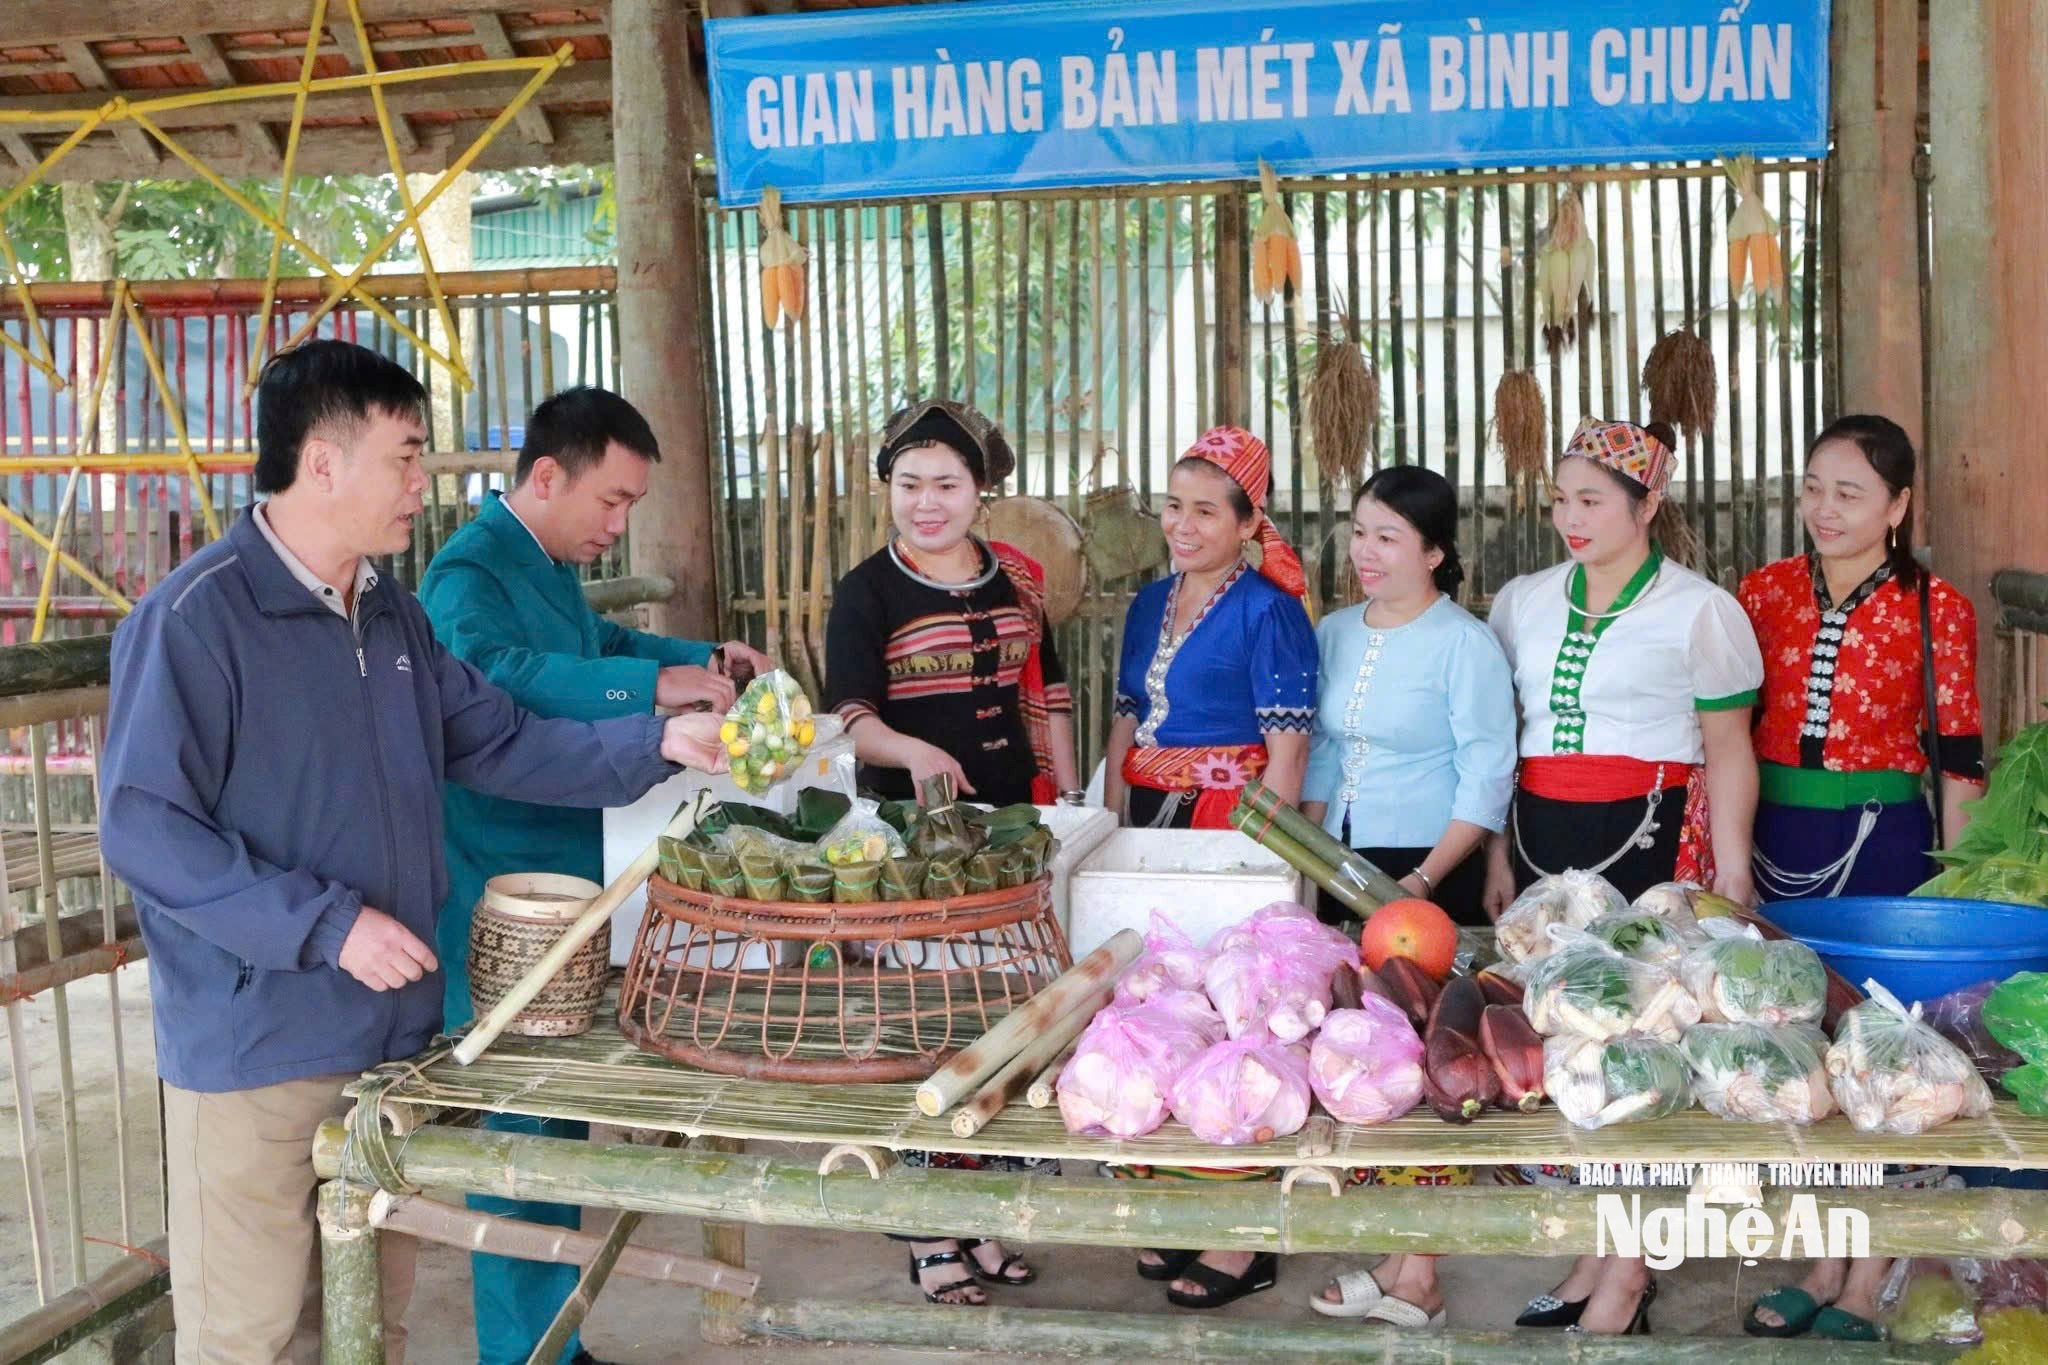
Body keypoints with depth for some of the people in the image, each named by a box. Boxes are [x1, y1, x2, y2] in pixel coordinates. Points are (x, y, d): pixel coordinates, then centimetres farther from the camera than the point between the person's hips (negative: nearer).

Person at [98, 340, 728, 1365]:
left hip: (394, 1029, 8)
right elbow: (143, 828, -18)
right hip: (255, 1049, -7)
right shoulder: (196, 616, -16)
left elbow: (498, 743, 14)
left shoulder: (394, 615, 10)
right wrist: (329, 924, -21)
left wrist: (657, 742, 4)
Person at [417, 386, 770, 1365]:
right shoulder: (470, 570, -17)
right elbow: (496, 671, -39)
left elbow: (596, 641, 33)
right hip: (499, 893, -10)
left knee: (558, 1119, 17)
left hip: (560, 878, 10)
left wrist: (704, 658, 21)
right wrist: (653, 685, -43)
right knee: (522, 1130, -3)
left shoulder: (551, 564, 13)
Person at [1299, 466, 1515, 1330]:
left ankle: (1418, 1266, 1)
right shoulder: (1333, 634, 11)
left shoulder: (1464, 644, -8)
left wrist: (1423, 882, -18)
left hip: (1429, 877, -6)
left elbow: (1486, 780, -11)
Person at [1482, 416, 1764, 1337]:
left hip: (1654, 841, -5)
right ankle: (1589, 1259, 17)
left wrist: (1731, 883, -5)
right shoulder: (1522, 602, 13)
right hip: (1545, 838, 5)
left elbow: (1729, 758, 0)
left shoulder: (1701, 610, 0)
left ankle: (1627, 1273, 6)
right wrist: (1498, 855, 12)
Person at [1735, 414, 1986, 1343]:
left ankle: (1866, 1288, 17)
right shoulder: (1763, 593, 4)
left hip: (1881, 844, -3)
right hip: (1774, 841, 4)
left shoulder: (1935, 609, -4)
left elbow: (1957, 757, -1)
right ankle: (1820, 1266, 26)